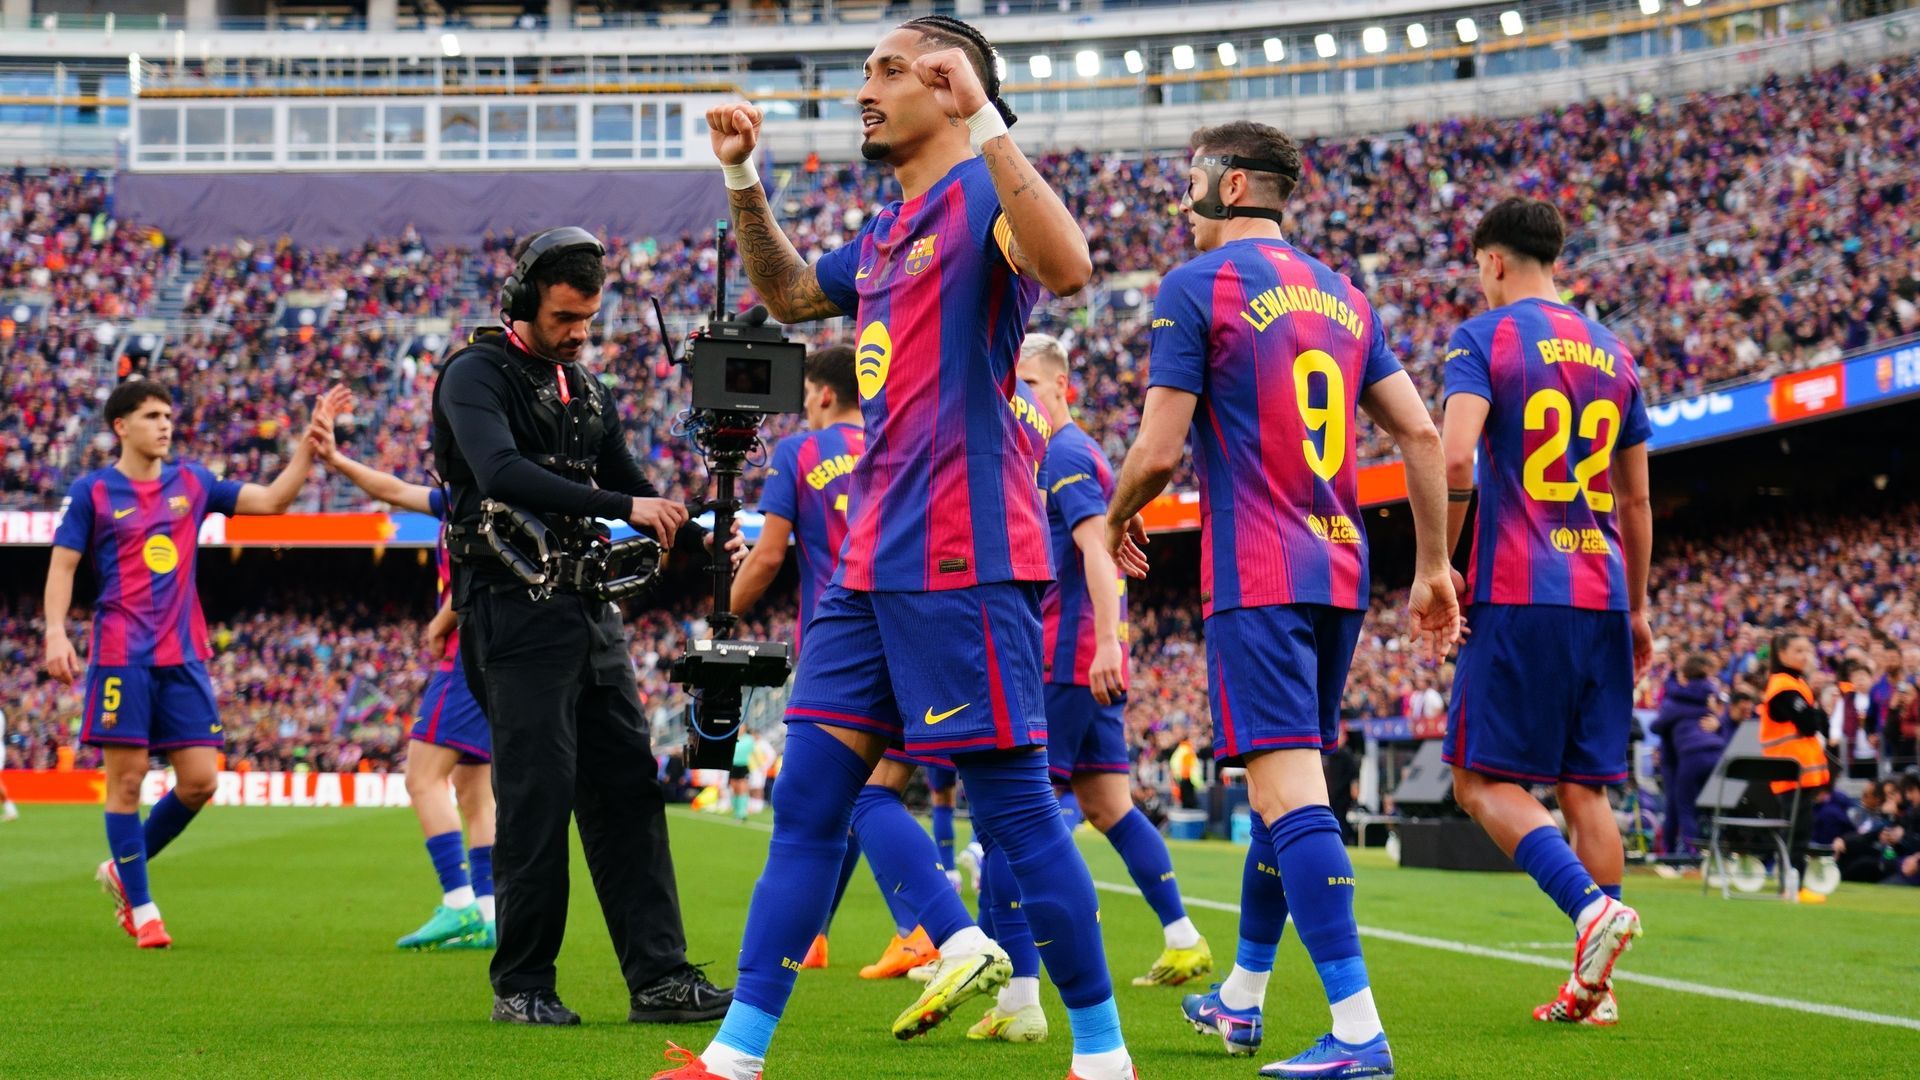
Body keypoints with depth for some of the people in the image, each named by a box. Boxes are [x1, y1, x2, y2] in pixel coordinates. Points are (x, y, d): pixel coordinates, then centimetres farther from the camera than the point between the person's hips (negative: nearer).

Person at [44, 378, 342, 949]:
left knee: (200, 779, -2)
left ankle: (121, 869, 20)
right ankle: (141, 908, 6)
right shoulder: (92, 491, 2)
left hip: (184, 656, 4)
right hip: (122, 655, -4)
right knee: (127, 778, -4)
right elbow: (62, 565, 2)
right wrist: (56, 631, -12)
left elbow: (271, 499, 9)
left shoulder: (191, 482, 11)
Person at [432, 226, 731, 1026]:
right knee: (538, 797, -7)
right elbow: (501, 473, -24)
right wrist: (623, 507, -30)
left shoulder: (585, 388, 18)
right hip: (516, 614, -7)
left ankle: (660, 976, 4)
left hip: (590, 609, 8)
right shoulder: (476, 377, -7)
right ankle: (522, 986, 3)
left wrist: (699, 538, -1)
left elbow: (630, 483, 19)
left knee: (628, 790, 3)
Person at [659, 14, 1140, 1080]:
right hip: (873, 559, 9)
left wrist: (986, 120, -29)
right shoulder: (887, 231, 20)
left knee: (1015, 803, -4)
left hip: (962, 560, -9)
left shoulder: (984, 194, -6)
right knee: (806, 802, 7)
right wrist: (741, 180, 23)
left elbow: (1067, 266, -28)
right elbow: (787, 293, 37)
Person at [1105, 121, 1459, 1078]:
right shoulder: (1342, 296, 15)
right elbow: (1421, 435, 12)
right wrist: (1433, 568, 18)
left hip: (1256, 576, -8)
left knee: (1287, 789, -13)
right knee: (1288, 782, 18)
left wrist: (1117, 521, 11)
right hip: (1340, 571, 8)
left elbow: (1158, 452, -9)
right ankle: (1241, 997, 32)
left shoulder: (1197, 286, -5)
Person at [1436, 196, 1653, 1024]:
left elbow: (1453, 460, -18)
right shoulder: (1612, 354, 16)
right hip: (1602, 597, 6)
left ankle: (1590, 908, -23)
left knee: (1484, 780, -2)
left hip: (1518, 593, -6)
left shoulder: (1483, 338, -2)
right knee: (1585, 787, 7)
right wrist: (1635, 608, 27)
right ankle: (1594, 987, 4)